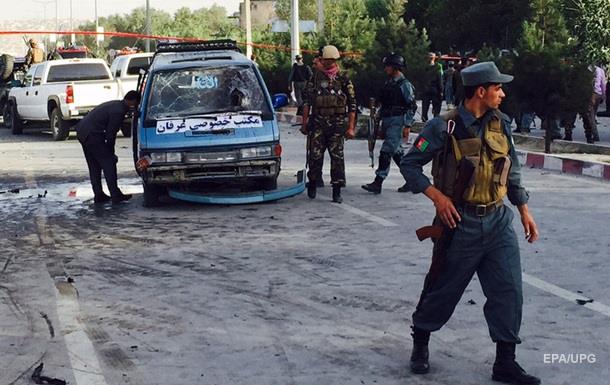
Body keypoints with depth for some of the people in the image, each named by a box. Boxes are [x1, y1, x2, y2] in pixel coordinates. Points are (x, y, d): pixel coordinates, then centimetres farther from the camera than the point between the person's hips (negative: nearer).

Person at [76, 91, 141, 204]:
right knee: (109, 163, -3)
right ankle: (115, 195, -1)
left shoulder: (116, 105, 15)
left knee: (94, 167, 15)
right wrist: (111, 153, 0)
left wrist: (110, 153, 19)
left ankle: (98, 195, 19)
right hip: (92, 134, -10)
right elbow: (110, 135, -13)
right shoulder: (118, 111, -16)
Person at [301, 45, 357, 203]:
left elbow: (352, 104, 4)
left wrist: (350, 127, -2)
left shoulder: (343, 79, 4)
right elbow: (306, 101, 10)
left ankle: (337, 191, 3)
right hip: (317, 123, 1)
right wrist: (304, 123, 4)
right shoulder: (315, 77, 8)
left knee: (337, 157, -2)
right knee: (315, 155, -1)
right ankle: (312, 183, 21)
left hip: (337, 124, -1)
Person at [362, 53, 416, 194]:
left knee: (386, 152, -13)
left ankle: (378, 183, -14)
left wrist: (407, 126, -15)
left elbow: (412, 106, -11)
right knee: (396, 152, 13)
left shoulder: (404, 84, -9)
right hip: (386, 121, 9)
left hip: (397, 121, -9)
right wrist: (378, 119, 18)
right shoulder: (388, 83, 15)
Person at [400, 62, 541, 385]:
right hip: (461, 222, -5)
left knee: (508, 291, 1)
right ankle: (420, 344, 32)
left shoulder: (499, 124, 5)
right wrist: (436, 195, -18)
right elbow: (409, 164, -8)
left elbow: (512, 172, 15)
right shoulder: (444, 127, -13)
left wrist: (524, 210, 13)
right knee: (444, 288, 9)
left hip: (499, 221, 5)